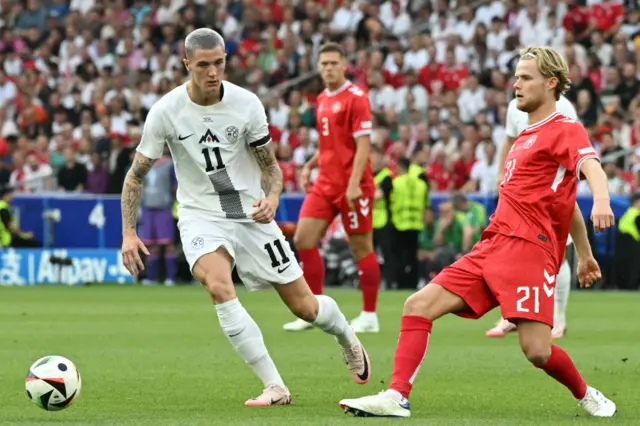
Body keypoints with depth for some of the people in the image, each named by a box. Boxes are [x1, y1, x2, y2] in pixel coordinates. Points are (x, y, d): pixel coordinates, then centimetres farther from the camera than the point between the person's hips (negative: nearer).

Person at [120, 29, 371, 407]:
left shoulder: (246, 104, -9)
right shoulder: (166, 112, -12)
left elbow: (271, 166, 2)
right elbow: (137, 174, -3)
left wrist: (272, 199, -19)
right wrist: (129, 232, -11)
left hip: (251, 215, 1)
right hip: (201, 216, -1)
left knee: (305, 307, 3)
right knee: (219, 285, -33)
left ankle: (347, 338, 41)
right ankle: (275, 387, -28)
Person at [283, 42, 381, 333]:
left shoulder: (355, 97, -10)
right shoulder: (322, 100, 14)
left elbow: (363, 144, -16)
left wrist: (354, 183, -23)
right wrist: (309, 166, 10)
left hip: (352, 186, -8)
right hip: (326, 183, 8)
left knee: (361, 247, -2)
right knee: (303, 239, 0)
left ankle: (369, 317, 6)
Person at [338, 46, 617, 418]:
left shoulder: (566, 129, -2)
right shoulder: (527, 136, 25)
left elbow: (591, 166, -23)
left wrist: (601, 200, -45)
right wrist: (585, 254, 33)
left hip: (528, 248, -9)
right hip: (493, 246, 9)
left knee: (537, 350, -17)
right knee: (418, 306, -5)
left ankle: (586, 395, 12)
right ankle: (396, 398, -9)